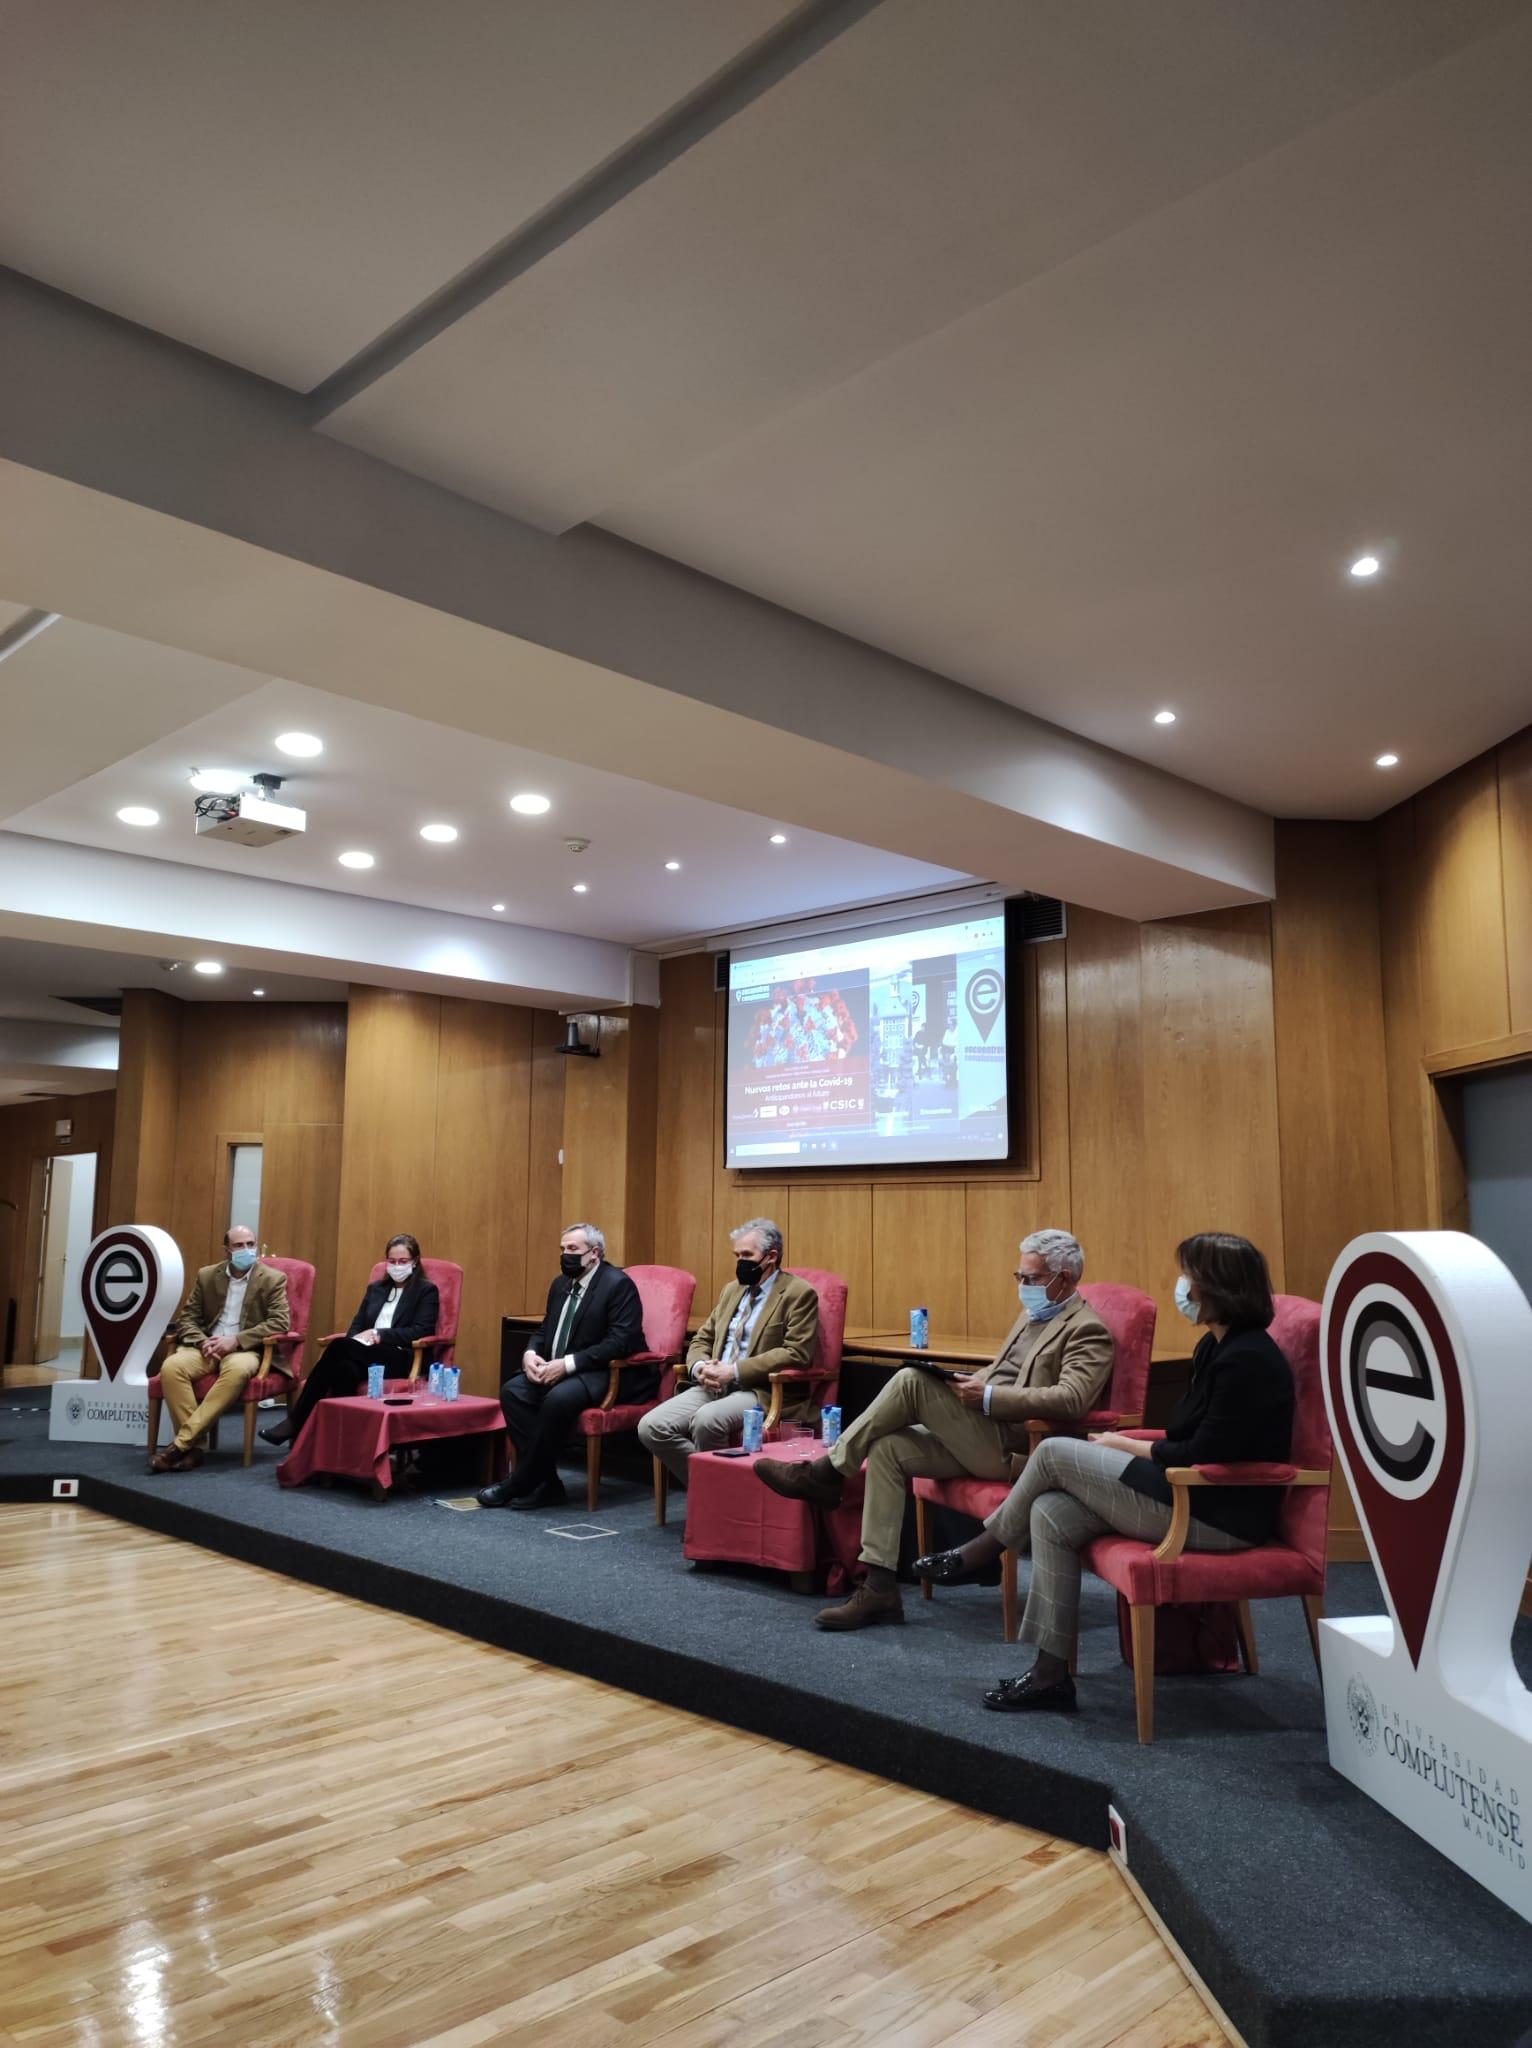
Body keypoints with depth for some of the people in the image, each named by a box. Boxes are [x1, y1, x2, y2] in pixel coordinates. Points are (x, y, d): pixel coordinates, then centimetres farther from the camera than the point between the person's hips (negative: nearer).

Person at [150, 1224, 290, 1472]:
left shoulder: (273, 1279, 1)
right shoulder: (206, 1276, 11)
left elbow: (280, 1323, -9)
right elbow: (186, 1318, 9)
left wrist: (236, 1341, -18)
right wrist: (202, 1342, -13)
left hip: (245, 1349, -3)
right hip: (207, 1346, 3)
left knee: (237, 1369, -39)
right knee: (172, 1367, -29)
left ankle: (181, 1442, -34)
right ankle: (190, 1447, -25)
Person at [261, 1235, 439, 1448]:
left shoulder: (427, 1290, 6)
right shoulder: (375, 1288, 24)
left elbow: (422, 1331, -6)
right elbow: (357, 1324, 19)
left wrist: (380, 1334, -15)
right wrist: (357, 1340, -6)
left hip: (401, 1359, -5)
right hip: (366, 1355, 5)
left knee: (338, 1346, -31)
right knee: (344, 1368, -35)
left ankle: (295, 1421, -27)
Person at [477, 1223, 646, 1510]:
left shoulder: (619, 1284, -12)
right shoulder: (561, 1284, 13)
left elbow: (621, 1342, -21)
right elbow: (544, 1330, 20)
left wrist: (567, 1364, -25)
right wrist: (530, 1354, -4)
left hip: (602, 1374, -8)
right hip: (556, 1369, 8)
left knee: (558, 1398, -33)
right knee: (512, 1391, -16)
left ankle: (520, 1483, -16)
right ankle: (545, 1483, -14)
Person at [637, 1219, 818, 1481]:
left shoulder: (799, 1293, -2)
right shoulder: (732, 1289, 20)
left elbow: (796, 1353, -13)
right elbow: (702, 1339, 22)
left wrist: (735, 1371, -18)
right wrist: (699, 1367, -3)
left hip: (762, 1391, -7)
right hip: (713, 1386, 7)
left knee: (706, 1419, -35)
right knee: (651, 1427, -15)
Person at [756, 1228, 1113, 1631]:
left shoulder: (1087, 1331, -7)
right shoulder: (1034, 1314, 21)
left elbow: (1070, 1399, -23)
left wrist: (989, 1396, -24)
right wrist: (972, 1383, 4)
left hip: (1012, 1446, -9)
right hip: (981, 1436, 9)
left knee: (912, 1381, -21)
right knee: (887, 1448, -10)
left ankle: (826, 1473, -7)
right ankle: (879, 1588, -8)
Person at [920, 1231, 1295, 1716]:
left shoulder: (1248, 1361, -19)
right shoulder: (1215, 1347, 12)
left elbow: (1204, 1456, -20)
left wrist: (1126, 1446, -7)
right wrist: (1128, 1442, 3)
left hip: (1219, 1517, -9)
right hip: (1192, 1495, 10)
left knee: (1054, 1454, -9)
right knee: (1051, 1515, -5)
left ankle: (975, 1553, 14)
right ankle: (1051, 1674, 0)